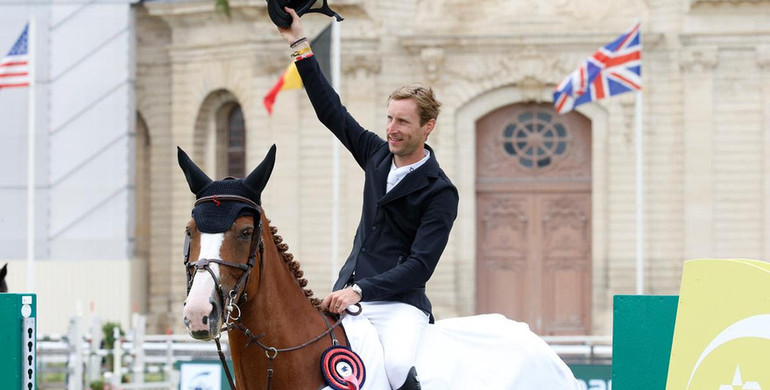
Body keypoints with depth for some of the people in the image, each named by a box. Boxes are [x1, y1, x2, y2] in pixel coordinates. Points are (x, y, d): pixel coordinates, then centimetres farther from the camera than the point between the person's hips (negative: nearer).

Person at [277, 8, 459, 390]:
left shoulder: (440, 192, -8)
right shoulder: (378, 155, 11)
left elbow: (420, 265, -15)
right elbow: (331, 111, 16)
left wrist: (360, 290, -25)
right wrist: (300, 46, 13)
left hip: (399, 304, -7)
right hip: (351, 295, 7)